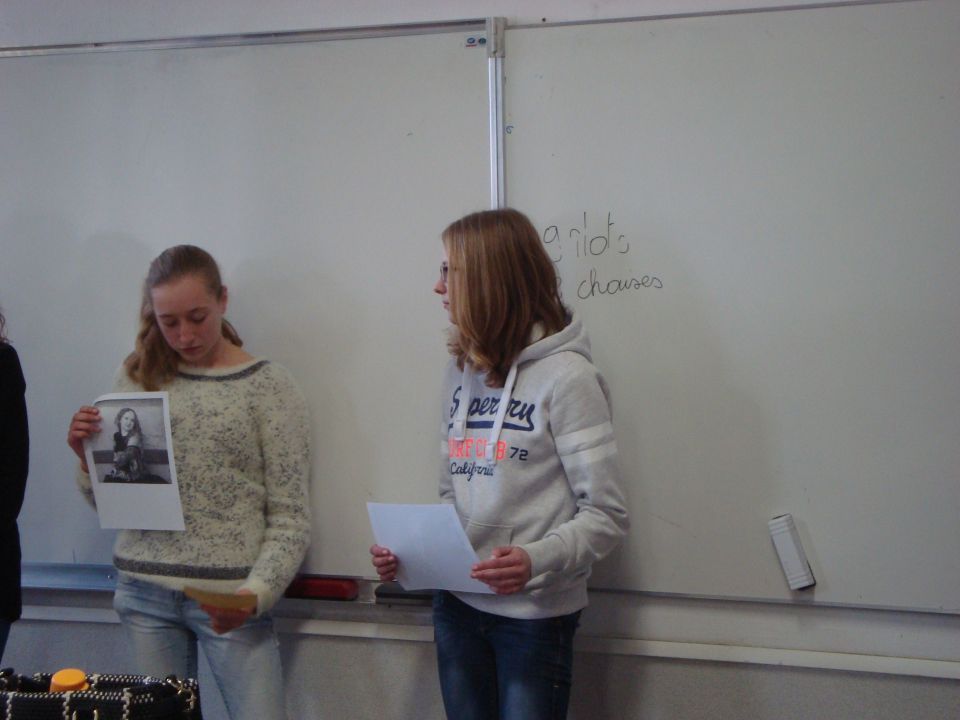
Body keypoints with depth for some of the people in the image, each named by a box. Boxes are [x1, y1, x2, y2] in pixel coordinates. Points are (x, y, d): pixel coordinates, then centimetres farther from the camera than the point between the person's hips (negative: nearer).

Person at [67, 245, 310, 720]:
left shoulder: (268, 386, -2)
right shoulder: (137, 379, 7)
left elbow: (289, 520, -3)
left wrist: (257, 593, -16)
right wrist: (86, 456, -5)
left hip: (229, 597, -3)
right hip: (143, 592, 3)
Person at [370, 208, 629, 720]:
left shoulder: (565, 375, -12)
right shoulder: (460, 374, 8)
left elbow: (605, 515, -13)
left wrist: (537, 560, -28)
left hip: (535, 615, -6)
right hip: (456, 606, 6)